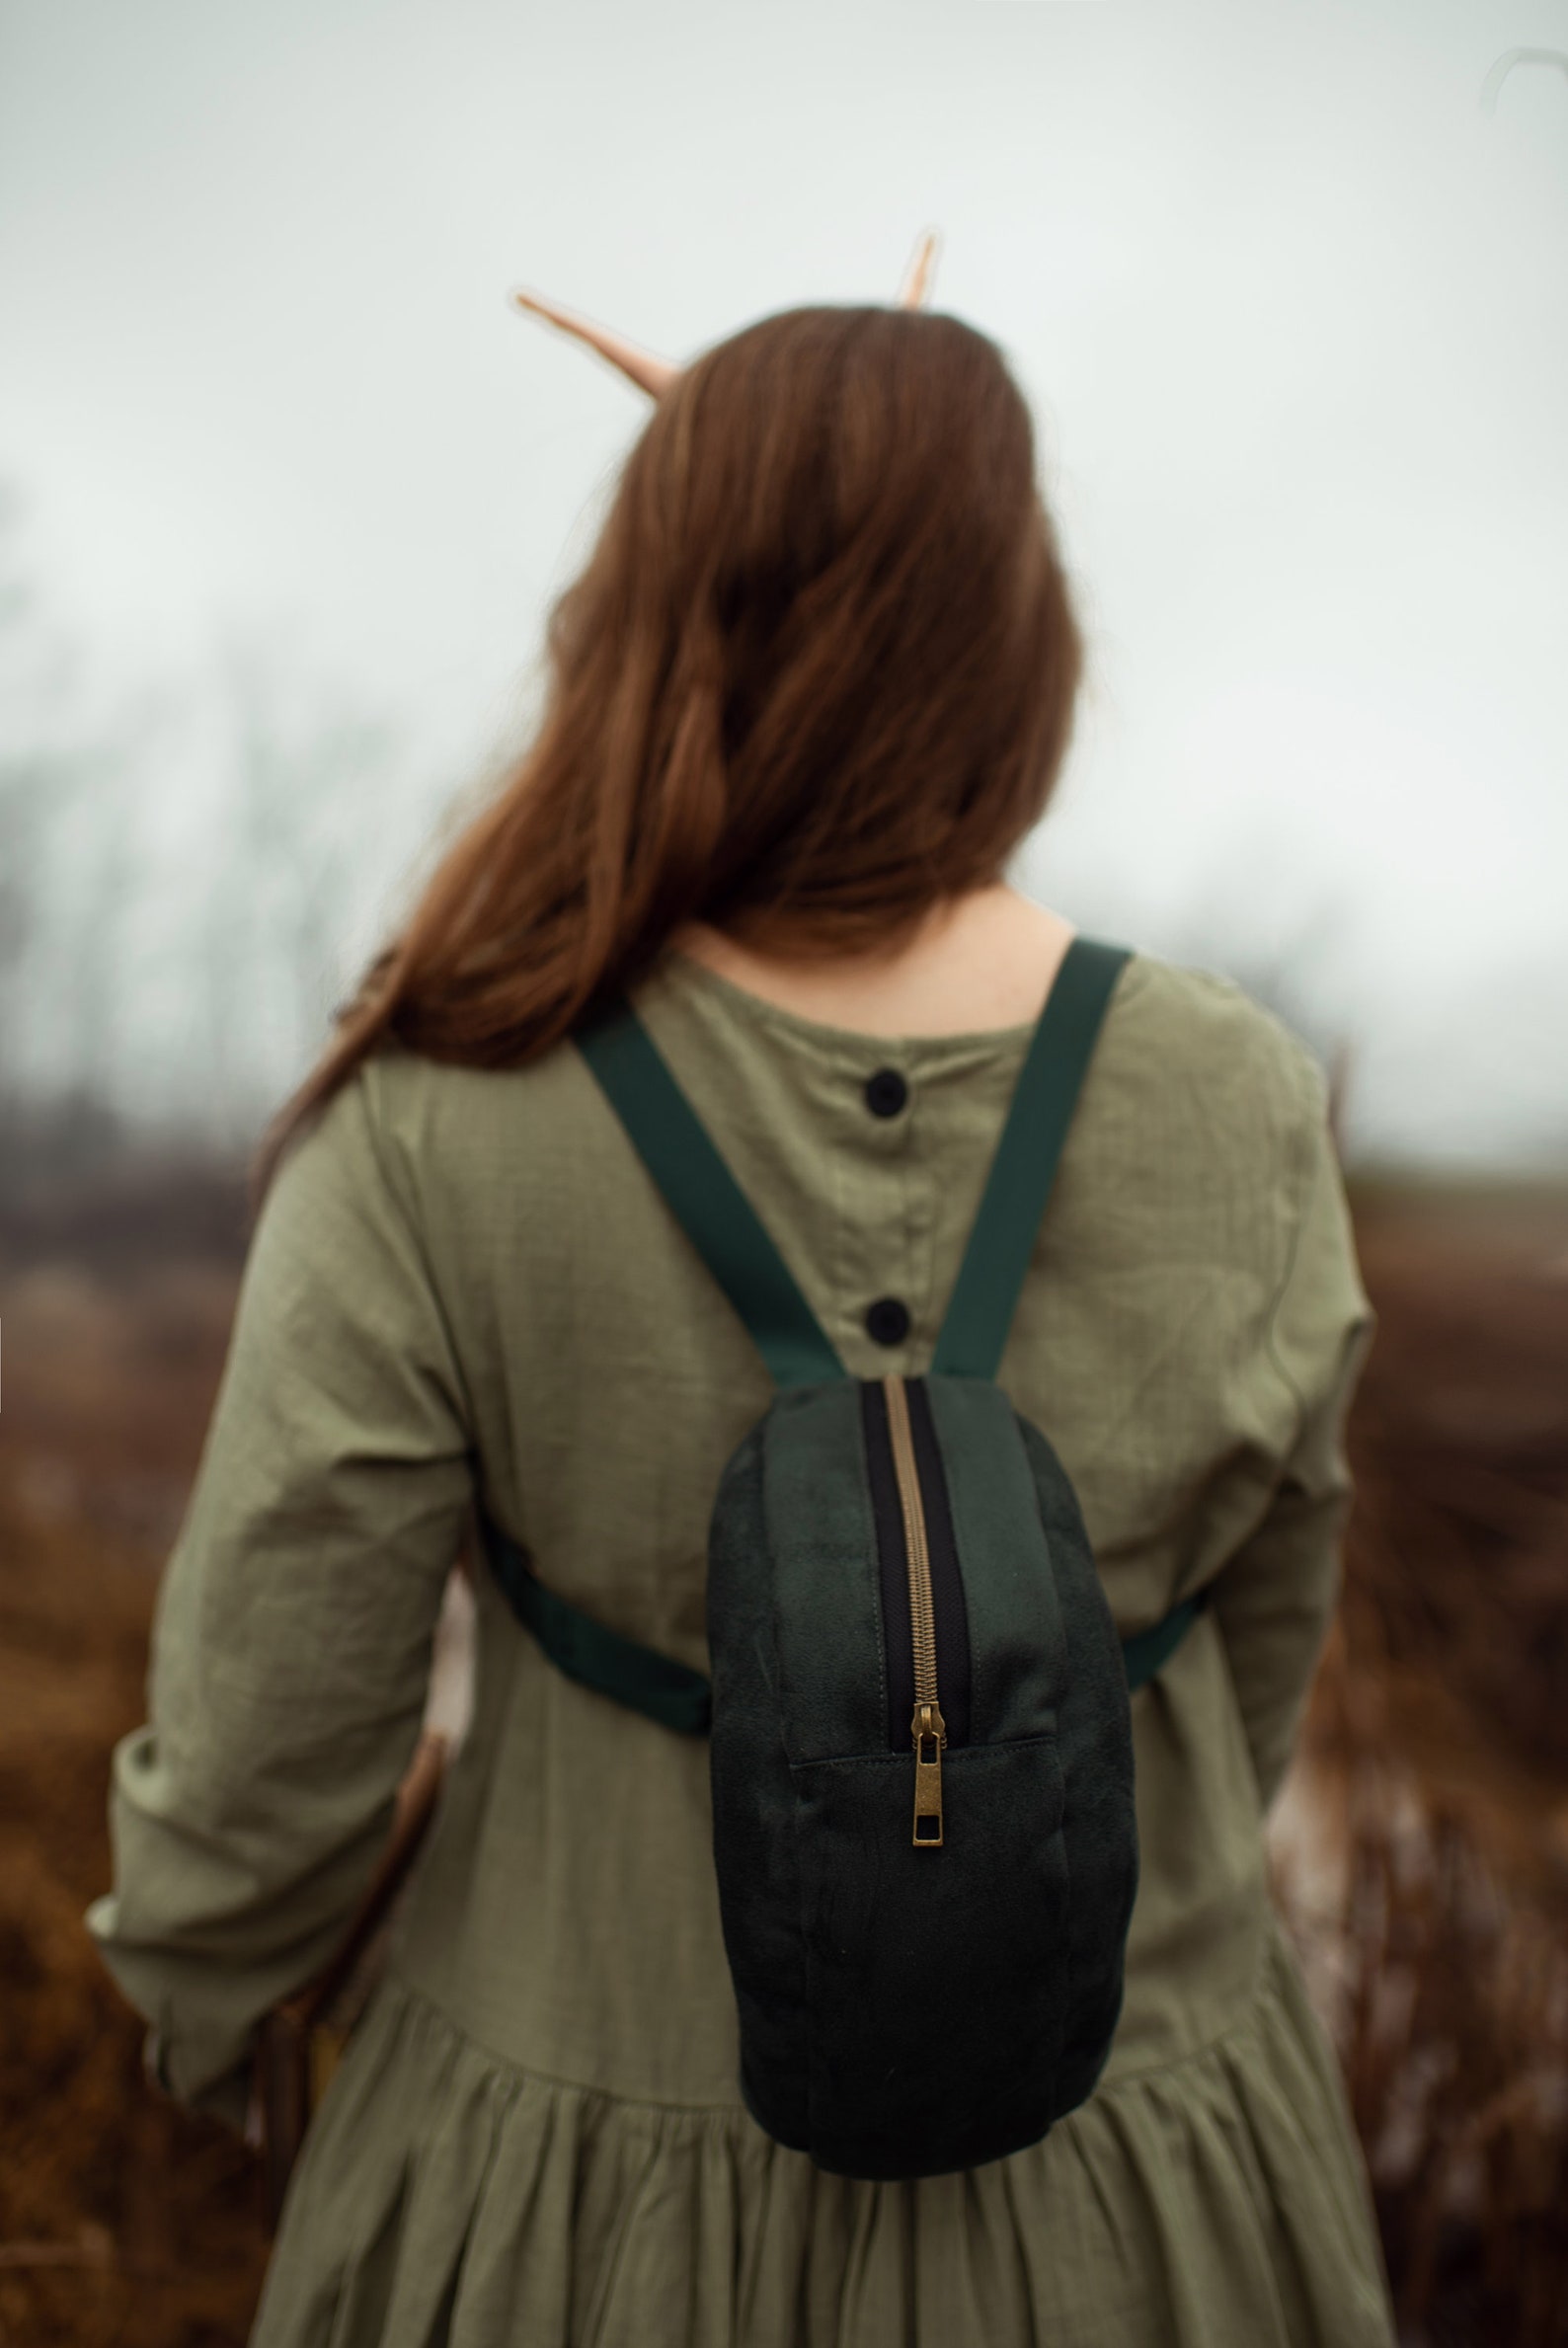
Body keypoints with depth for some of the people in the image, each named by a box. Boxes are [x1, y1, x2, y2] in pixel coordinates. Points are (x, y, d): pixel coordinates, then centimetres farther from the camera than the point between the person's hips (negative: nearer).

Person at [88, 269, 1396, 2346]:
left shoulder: (437, 1129, -25)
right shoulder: (1245, 1106, -18)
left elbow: (268, 1743, -15)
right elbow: (1259, 1636, -2)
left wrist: (197, 1991, 8)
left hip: (605, 2126, -1)